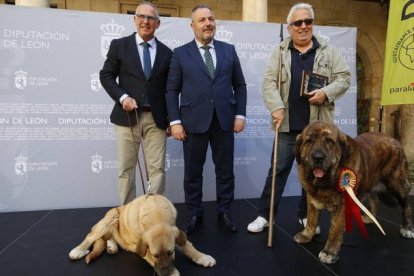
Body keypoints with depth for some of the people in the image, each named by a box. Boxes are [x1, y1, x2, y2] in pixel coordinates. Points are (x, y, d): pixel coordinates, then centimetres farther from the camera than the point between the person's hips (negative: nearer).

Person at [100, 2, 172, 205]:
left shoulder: (166, 52, 10)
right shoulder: (119, 45, 5)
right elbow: (106, 76, 4)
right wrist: (122, 97, -13)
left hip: (156, 118, 1)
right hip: (127, 116, -1)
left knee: (157, 169, 2)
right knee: (126, 168, 5)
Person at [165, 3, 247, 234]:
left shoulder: (229, 50, 10)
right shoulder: (180, 53, 4)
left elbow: (240, 85, 10)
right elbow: (172, 90, 1)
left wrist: (240, 114, 1)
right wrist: (175, 121, -8)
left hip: (224, 120, 2)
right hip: (194, 121, -1)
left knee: (225, 170, 10)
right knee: (193, 171, 7)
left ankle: (225, 211, 26)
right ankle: (195, 214, 24)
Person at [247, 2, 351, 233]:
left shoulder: (329, 51, 7)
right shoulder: (280, 52, 6)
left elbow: (344, 77, 5)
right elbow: (269, 82, -2)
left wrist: (326, 92, -14)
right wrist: (276, 108, -16)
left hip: (317, 125, 2)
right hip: (288, 125, -1)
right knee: (278, 170, 4)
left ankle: (306, 215, 27)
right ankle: (265, 215, 14)